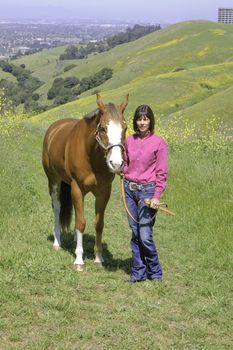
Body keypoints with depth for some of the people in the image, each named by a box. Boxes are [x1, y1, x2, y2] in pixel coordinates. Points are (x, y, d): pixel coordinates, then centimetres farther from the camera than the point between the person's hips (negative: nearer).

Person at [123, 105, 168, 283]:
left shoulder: (158, 143, -6)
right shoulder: (129, 141, 7)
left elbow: (162, 173, -6)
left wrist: (157, 197, -13)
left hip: (147, 190, -5)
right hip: (130, 189, 5)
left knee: (145, 236, -8)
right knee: (135, 233, 9)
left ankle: (155, 272, 11)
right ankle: (138, 272, 18)